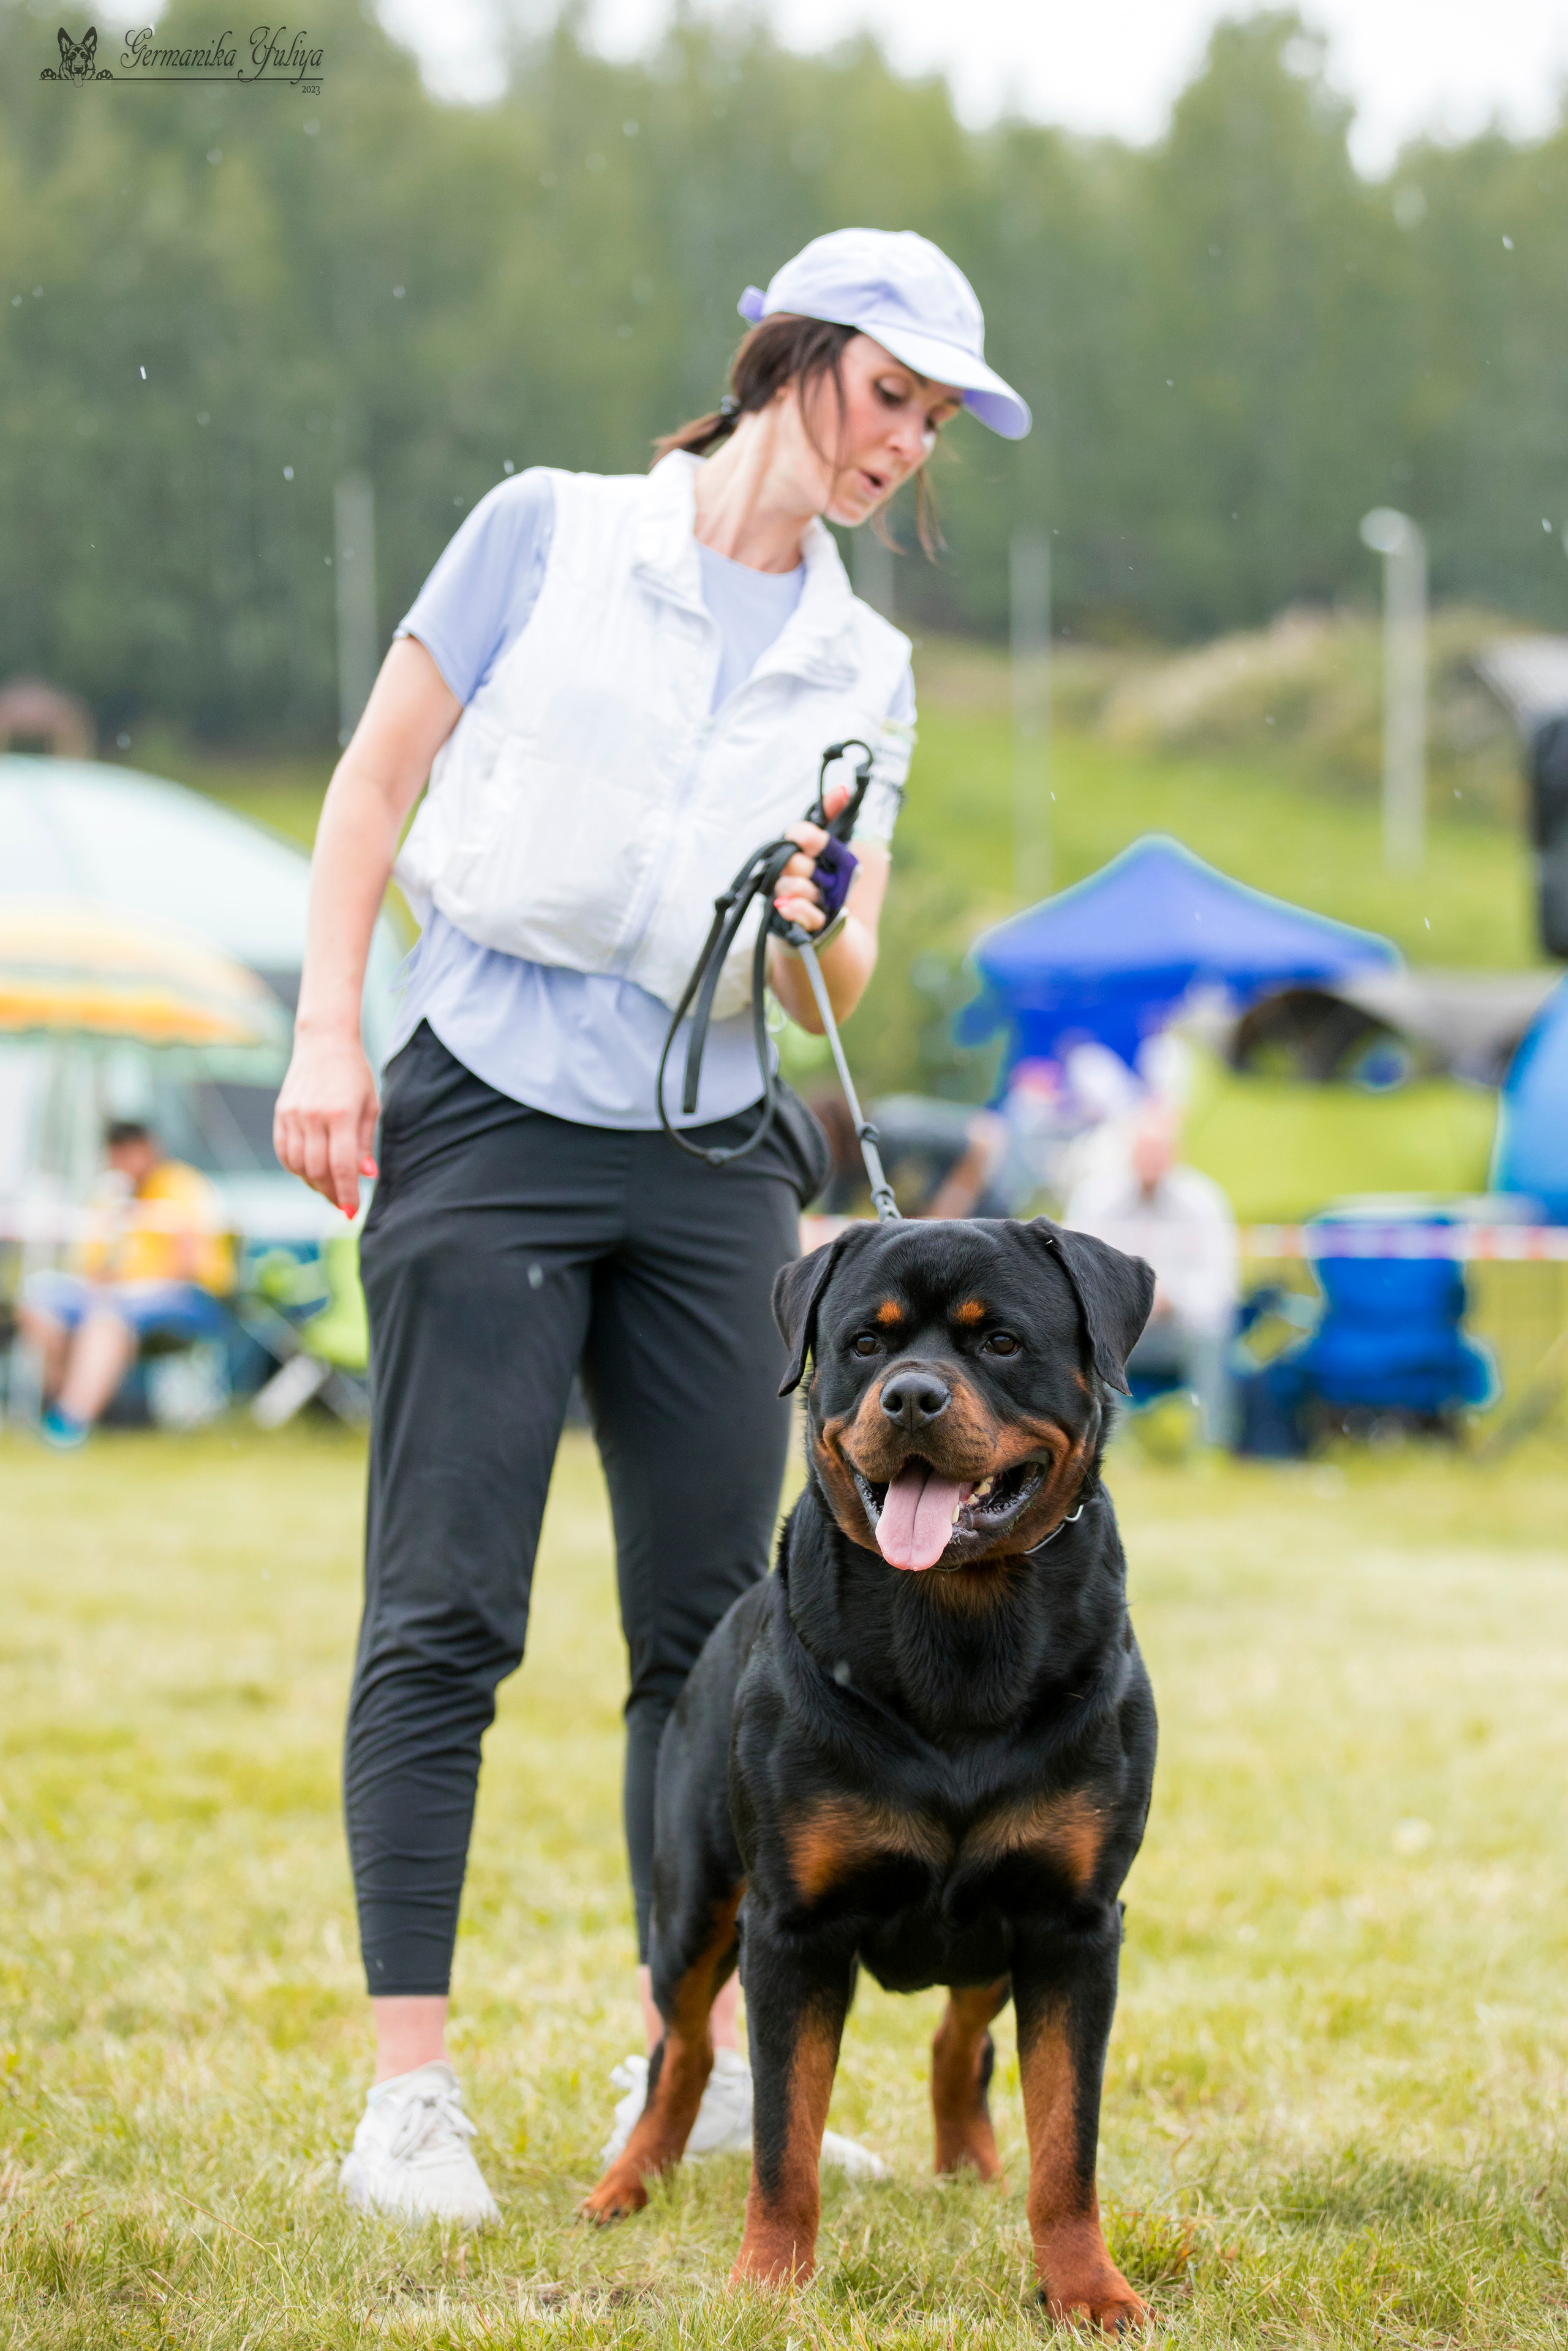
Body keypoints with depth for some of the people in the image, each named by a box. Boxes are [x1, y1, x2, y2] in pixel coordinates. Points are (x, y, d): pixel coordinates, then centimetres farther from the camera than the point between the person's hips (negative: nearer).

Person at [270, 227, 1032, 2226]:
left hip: (711, 1164, 4)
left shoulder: (865, 671, 11)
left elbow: (834, 992, 10)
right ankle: (407, 2090, -5)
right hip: (488, 1130, -4)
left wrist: (810, 928, -13)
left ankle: (695, 2060, 17)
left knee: (715, 1620, 6)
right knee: (446, 1612, -7)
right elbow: (374, 782, 2)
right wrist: (325, 1034, -6)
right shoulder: (546, 532, 1)